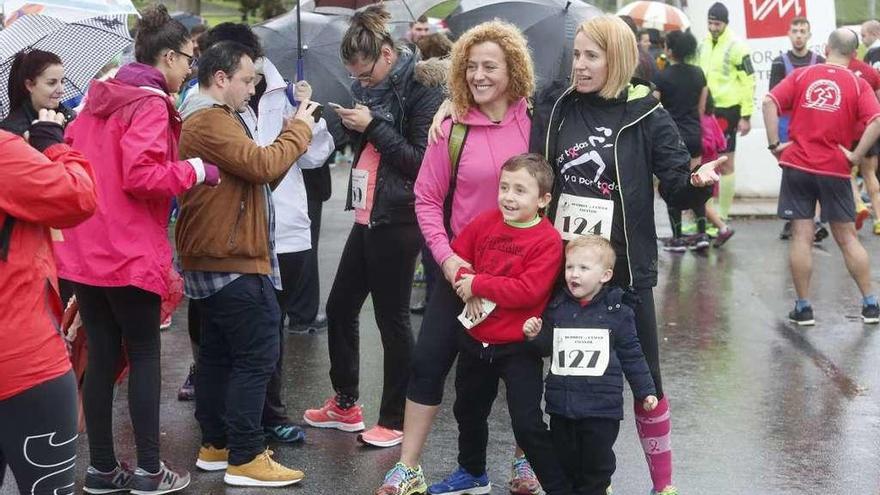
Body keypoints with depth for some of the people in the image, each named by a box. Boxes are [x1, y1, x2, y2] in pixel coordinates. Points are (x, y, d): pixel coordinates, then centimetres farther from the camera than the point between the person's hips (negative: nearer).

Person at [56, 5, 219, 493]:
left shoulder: (100, 97, 14)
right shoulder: (150, 104, -12)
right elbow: (141, 176, -22)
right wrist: (196, 170, -11)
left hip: (84, 250, 8)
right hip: (129, 253, -8)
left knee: (101, 356, 11)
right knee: (144, 355, 3)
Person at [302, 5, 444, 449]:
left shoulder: (421, 90, -12)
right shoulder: (371, 87, 11)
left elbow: (421, 160, -17)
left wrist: (373, 125, -17)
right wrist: (353, 125, 0)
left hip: (398, 223, -9)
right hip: (367, 217, 9)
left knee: (392, 320, 0)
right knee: (339, 308, 14)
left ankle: (395, 421, 12)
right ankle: (345, 405, 29)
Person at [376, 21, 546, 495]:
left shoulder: (534, 123, -6)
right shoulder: (452, 128, -7)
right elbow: (427, 198, -4)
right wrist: (445, 256, -14)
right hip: (462, 267, 0)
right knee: (428, 361, 0)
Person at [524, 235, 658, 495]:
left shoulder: (617, 312, -3)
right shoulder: (557, 307, 4)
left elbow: (631, 356, 3)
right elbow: (547, 347, 13)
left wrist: (645, 391, 4)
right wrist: (535, 335, -8)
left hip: (602, 405, -3)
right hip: (561, 403, 3)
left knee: (597, 464, 7)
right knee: (564, 461, 13)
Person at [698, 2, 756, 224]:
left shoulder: (736, 47, -9)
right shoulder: (703, 46, 11)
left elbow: (748, 82, -10)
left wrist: (746, 116, -13)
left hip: (727, 110, -6)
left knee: (725, 165, -1)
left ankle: (722, 217, 4)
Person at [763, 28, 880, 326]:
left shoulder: (802, 75, 4)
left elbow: (770, 102, -7)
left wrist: (774, 144, -4)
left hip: (797, 166, 0)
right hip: (835, 170, 0)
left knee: (801, 236, 3)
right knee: (847, 237, 9)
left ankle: (803, 308, 5)